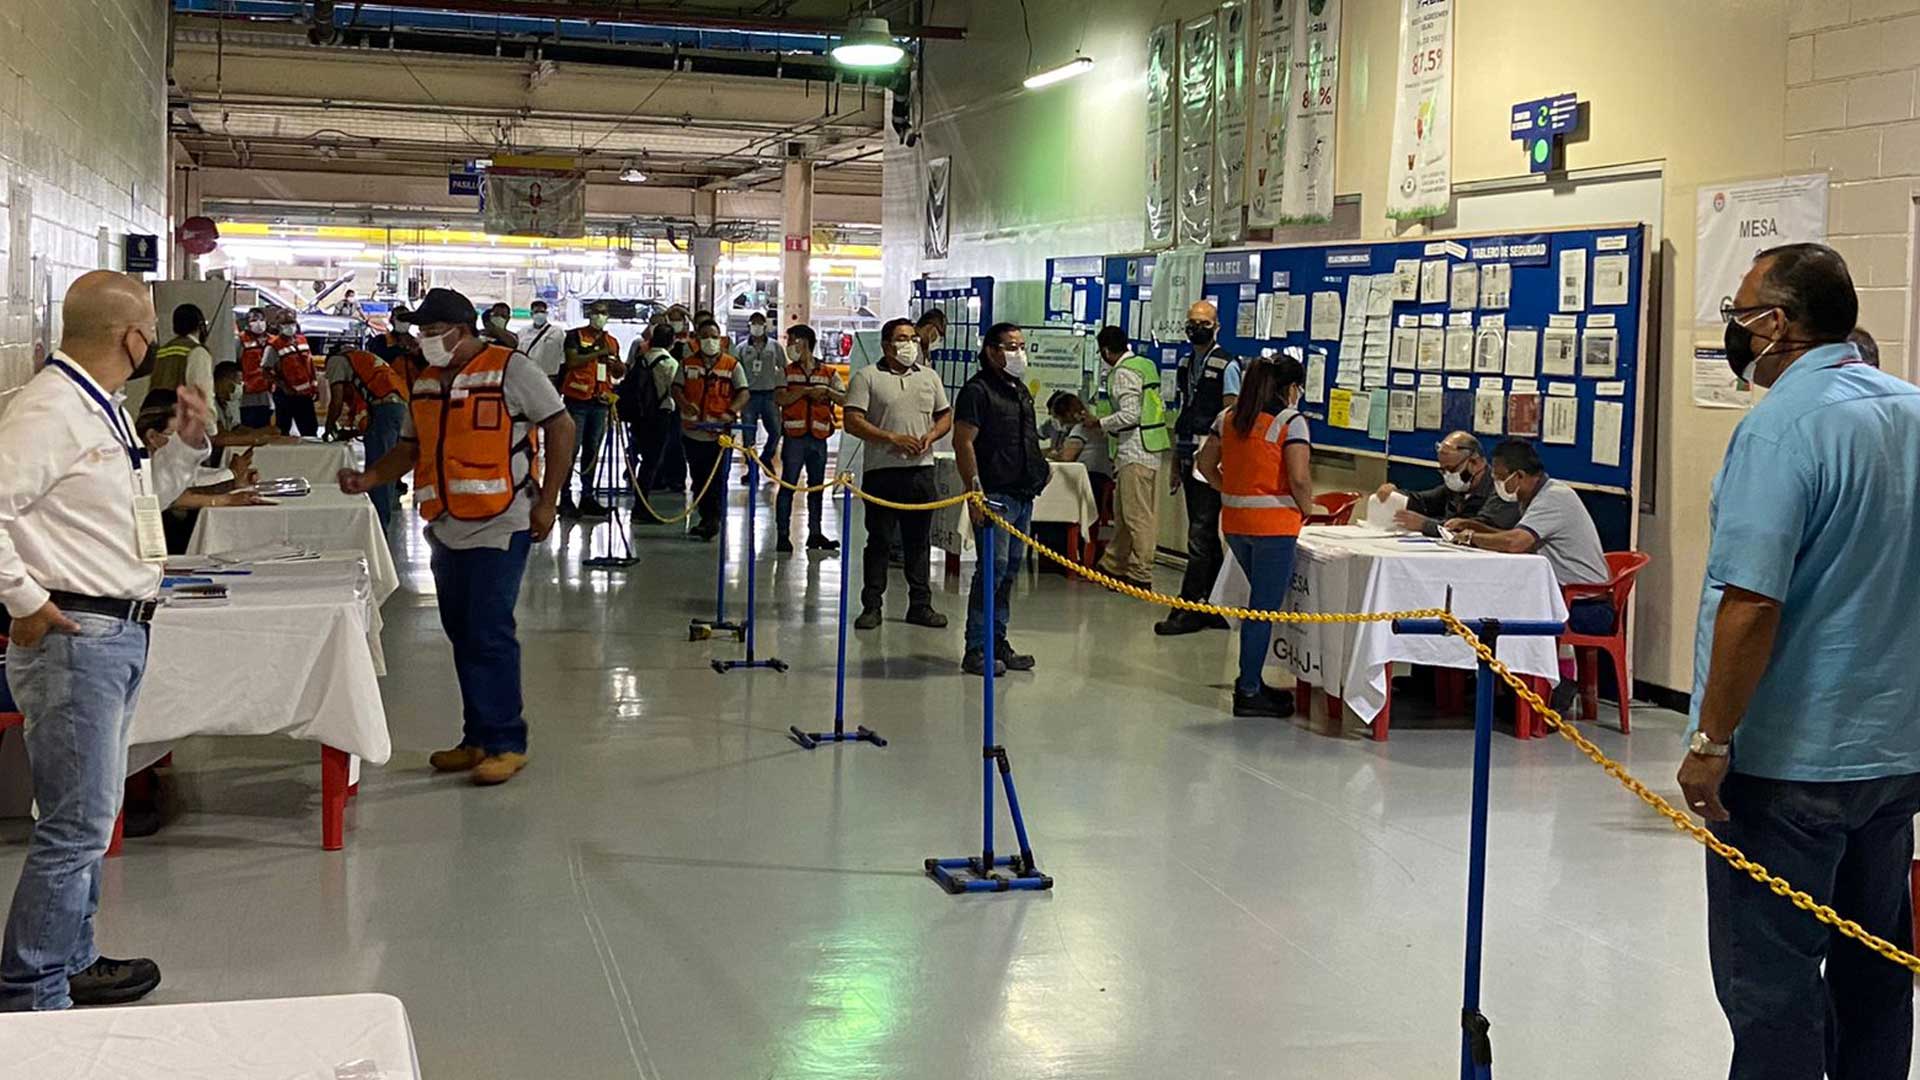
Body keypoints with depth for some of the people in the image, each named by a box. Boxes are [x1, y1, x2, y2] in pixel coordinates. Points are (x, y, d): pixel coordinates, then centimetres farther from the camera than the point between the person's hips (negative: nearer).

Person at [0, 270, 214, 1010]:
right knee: (76, 826, -7)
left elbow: (140, 499, 29)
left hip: (118, 635, 10)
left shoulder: (100, 409, 15)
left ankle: (70, 965, 31)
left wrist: (187, 442, 16)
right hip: (73, 638, -10)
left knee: (86, 817, 19)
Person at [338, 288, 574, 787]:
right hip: (448, 530, 8)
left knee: (490, 633, -11)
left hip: (500, 526, -8)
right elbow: (410, 447, 20)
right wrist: (369, 478, 2)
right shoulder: (425, 384, 14)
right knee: (462, 635, 10)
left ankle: (506, 742, -3)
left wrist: (547, 501, -11)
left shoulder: (510, 370, -8)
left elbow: (561, 427, -7)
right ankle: (478, 738, 19)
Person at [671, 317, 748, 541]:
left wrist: (731, 412, -23)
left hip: (720, 432, -4)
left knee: (717, 478, -7)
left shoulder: (732, 365, 0)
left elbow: (743, 393, -5)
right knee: (698, 478, 13)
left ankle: (714, 520, -4)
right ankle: (706, 518, 23)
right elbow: (676, 388, 4)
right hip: (692, 431, 4)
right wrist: (684, 404, -19)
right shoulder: (688, 364, 9)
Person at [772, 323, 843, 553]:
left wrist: (827, 392, -13)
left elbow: (845, 399, 1)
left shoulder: (829, 373, 9)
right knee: (788, 485, -4)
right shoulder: (787, 371, 7)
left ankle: (815, 533, 18)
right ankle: (783, 535, -2)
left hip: (818, 437, 2)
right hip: (795, 436, -2)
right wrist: (807, 391, -12)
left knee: (817, 487, 9)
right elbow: (779, 399, -9)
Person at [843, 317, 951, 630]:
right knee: (878, 540, 1)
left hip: (921, 468, 4)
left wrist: (931, 436, -3)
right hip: (881, 470, -4)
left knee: (919, 540, 8)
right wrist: (892, 438, -15)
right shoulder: (867, 377, 0)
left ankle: (920, 604, 15)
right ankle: (871, 606, 7)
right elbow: (852, 422, -8)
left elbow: (945, 416, 19)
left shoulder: (929, 376, 15)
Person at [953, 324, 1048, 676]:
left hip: (1023, 495, 9)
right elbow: (963, 442, -15)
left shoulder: (1021, 390, 19)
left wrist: (1037, 478, 20)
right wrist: (975, 493, -20)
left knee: (1010, 570, 11)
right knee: (992, 568, -10)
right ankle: (976, 650, -5)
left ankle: (998, 643, 17)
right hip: (995, 496, -9)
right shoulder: (978, 390, -9)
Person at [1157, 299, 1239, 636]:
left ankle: (1189, 610, -5)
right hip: (1190, 458, 8)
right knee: (1206, 536, 12)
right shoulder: (1186, 364, 16)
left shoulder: (1226, 365, -8)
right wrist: (1176, 461, 21)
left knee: (1200, 536, -8)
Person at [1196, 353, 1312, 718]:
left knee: (1263, 600, 22)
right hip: (1273, 524, -7)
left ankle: (1251, 679, 25)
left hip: (1234, 521, 7)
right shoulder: (1291, 421, -11)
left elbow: (1205, 464, 14)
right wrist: (1306, 509, -2)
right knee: (1264, 608, 1)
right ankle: (1248, 693, 6)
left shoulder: (1229, 418, 9)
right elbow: (1299, 479, -19)